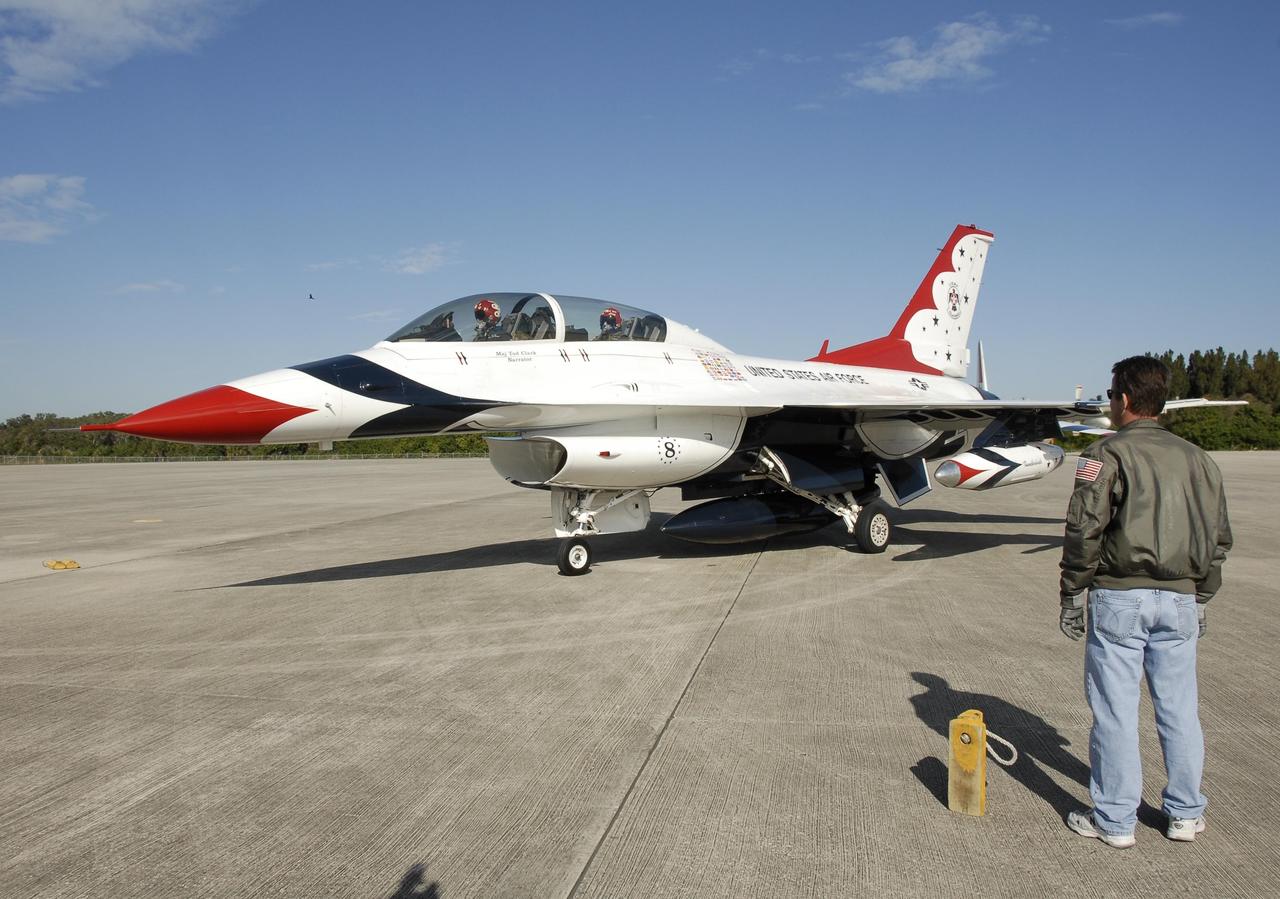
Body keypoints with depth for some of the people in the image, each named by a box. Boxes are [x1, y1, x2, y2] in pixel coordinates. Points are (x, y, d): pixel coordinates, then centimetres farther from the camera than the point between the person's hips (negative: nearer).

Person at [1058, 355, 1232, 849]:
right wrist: (1199, 596, 22)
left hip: (1119, 598, -5)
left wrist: (1071, 595, -4)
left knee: (1115, 710, 3)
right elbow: (1218, 538, 15)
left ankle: (1115, 820, 12)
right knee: (1179, 708, 14)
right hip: (1179, 601, 6)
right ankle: (1186, 813, 26)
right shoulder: (1197, 459, 11)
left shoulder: (1108, 453, -7)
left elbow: (1084, 531, -12)